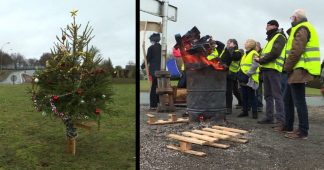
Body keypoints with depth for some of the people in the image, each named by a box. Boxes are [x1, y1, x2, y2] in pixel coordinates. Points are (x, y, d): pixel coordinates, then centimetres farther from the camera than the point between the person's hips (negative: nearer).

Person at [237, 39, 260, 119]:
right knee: (244, 96, 11)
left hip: (250, 79, -8)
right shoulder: (245, 55, 21)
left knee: (252, 96, -3)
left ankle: (254, 112, 4)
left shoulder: (254, 54, -8)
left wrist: (247, 74, -22)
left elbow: (255, 66, -19)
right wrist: (240, 73, 13)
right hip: (243, 79, 8)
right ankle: (245, 111, 19)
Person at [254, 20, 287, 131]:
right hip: (266, 69, 9)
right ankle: (269, 117, 18)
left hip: (274, 69, -9)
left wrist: (261, 60, -9)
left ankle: (281, 120, -13)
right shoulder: (270, 39, 25)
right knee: (268, 95, 11)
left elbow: (275, 53, -17)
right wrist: (261, 59, 1)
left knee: (277, 95, -12)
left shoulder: (279, 37, -4)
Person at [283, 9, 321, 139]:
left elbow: (296, 51, -20)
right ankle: (288, 126, 24)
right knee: (288, 99, 16)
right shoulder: (301, 29, 23)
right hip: (297, 70, 11)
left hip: (299, 70, -11)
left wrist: (287, 67, -10)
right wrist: (289, 67, 15)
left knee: (299, 101, -8)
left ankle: (303, 132, -3)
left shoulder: (301, 29, -11)